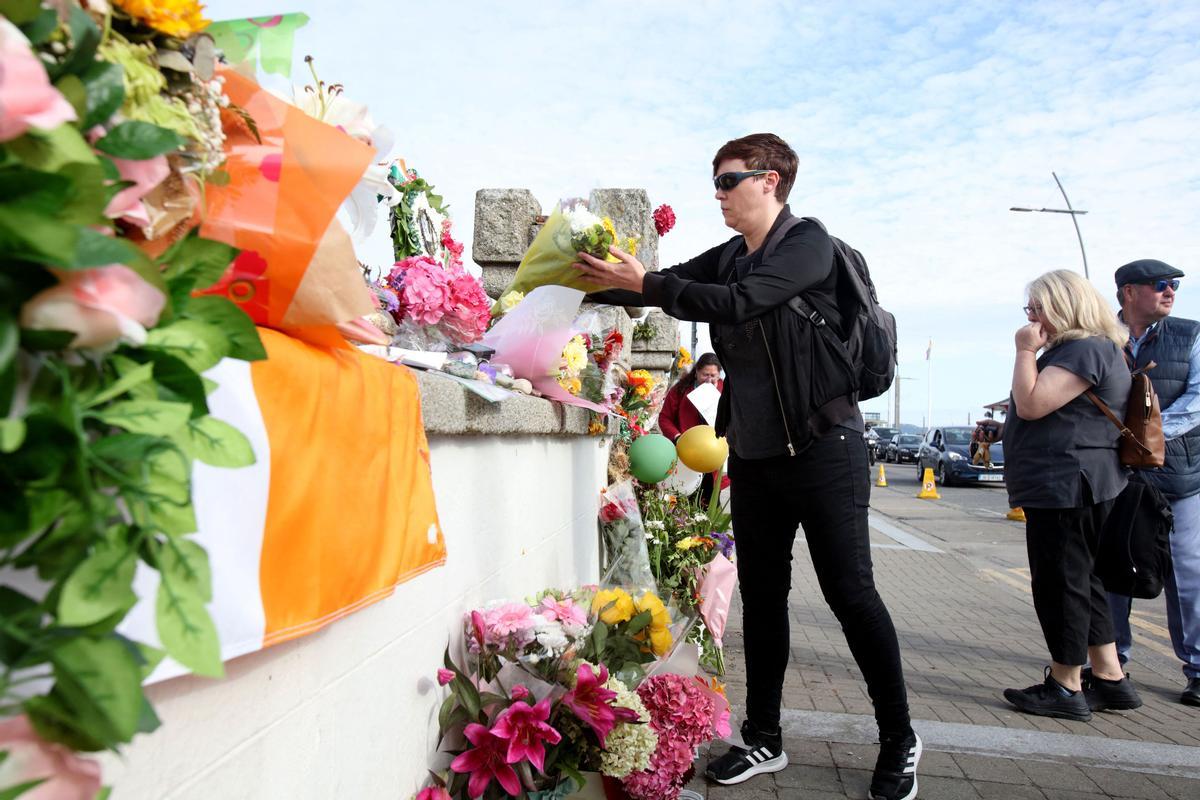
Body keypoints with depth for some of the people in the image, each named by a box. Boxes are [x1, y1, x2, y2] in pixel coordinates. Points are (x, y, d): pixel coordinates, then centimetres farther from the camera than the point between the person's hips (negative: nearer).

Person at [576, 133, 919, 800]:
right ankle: (764, 740, 23)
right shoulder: (728, 257, 13)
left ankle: (900, 740, 19)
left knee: (851, 591, 0)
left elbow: (737, 302, -22)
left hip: (822, 447, -7)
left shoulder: (808, 241, -8)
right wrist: (600, 279, -3)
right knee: (762, 596, 10)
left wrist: (645, 283, -19)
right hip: (753, 454, 7)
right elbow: (666, 286, 11)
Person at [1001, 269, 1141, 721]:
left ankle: (1065, 689, 8)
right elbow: (1031, 407, 23)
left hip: (1067, 488, -11)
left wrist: (1026, 351, -14)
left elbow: (1031, 404, -21)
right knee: (1081, 584, 16)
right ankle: (1111, 680, 25)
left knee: (1060, 586, -3)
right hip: (1064, 487, 11)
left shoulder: (1086, 349, -15)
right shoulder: (1071, 349, 19)